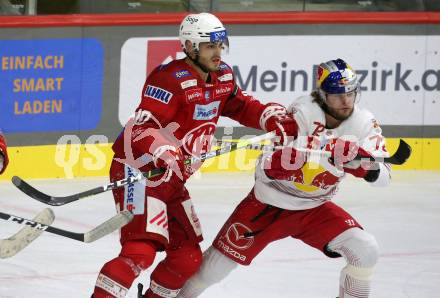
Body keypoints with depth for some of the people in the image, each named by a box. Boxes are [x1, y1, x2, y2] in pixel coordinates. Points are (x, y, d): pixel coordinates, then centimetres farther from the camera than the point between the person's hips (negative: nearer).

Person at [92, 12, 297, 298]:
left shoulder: (222, 77, 7)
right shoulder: (170, 79, -20)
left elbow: (241, 106, 25)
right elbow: (142, 128, -26)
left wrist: (273, 117, 7)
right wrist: (164, 153, -45)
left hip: (172, 179, 9)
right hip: (139, 170, -9)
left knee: (188, 257, 11)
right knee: (141, 250, -23)